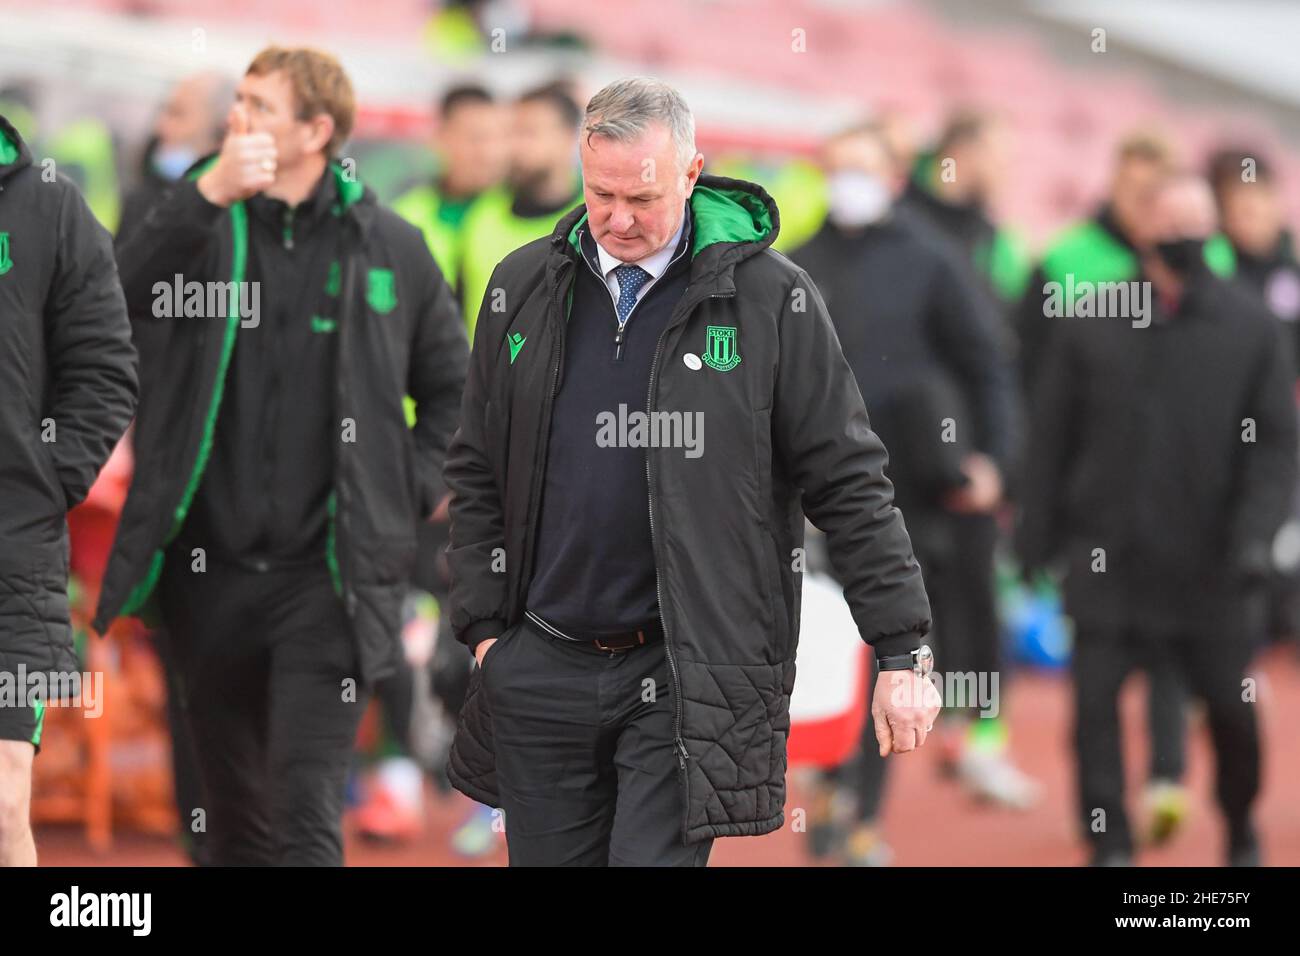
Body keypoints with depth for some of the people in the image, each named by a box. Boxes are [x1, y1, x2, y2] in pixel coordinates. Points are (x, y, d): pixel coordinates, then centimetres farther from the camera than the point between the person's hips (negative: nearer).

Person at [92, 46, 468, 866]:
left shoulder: (388, 246, 3)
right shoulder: (206, 228, 6)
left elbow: (454, 386, 14)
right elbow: (127, 292, -16)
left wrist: (411, 491, 3)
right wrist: (210, 192, -24)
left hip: (329, 577, -3)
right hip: (213, 573, 3)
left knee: (305, 817, -12)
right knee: (237, 823, 13)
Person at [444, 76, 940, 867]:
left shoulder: (769, 298, -4)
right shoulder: (526, 288, 7)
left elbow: (851, 483, -2)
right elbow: (477, 475, 15)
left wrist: (904, 653, -6)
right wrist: (482, 626, 8)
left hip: (687, 682, -4)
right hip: (541, 671, 4)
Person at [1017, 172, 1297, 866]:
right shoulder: (1090, 327, 3)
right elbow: (1051, 437, 7)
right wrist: (1037, 540, 3)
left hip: (1205, 561, 0)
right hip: (1106, 553, 0)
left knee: (1231, 705, 6)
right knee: (1094, 699, -8)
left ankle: (1240, 828, 30)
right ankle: (1109, 843, 2)